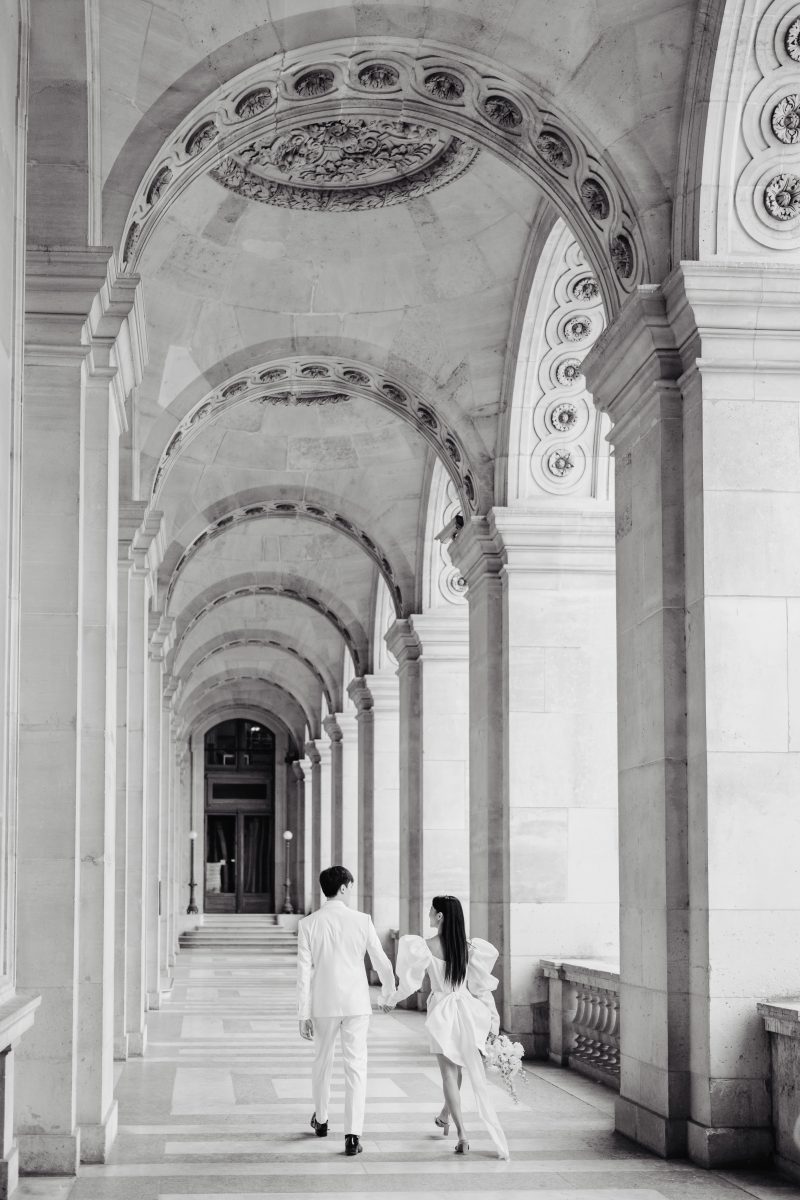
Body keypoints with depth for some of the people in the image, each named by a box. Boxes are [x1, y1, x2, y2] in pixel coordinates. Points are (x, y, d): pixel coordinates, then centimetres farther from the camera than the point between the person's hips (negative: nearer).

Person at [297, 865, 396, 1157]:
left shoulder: (308, 924, -5)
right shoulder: (362, 921, -6)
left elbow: (304, 972, -6)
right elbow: (381, 962, 3)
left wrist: (304, 1015, -2)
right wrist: (388, 990, 24)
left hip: (323, 1004, 1)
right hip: (356, 1003, -1)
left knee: (322, 1061, 21)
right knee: (355, 1067, 2)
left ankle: (321, 1120, 39)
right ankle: (353, 1135, -5)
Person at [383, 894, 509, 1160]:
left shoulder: (426, 947, -14)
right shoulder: (469, 947, -3)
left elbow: (411, 982, -8)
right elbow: (482, 984, 1)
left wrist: (392, 1000, 9)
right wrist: (492, 1016, 9)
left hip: (441, 1013, -4)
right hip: (466, 1009, 4)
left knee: (449, 1072, 2)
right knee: (458, 1066, 22)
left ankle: (462, 1132, -7)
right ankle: (445, 1115, 41)